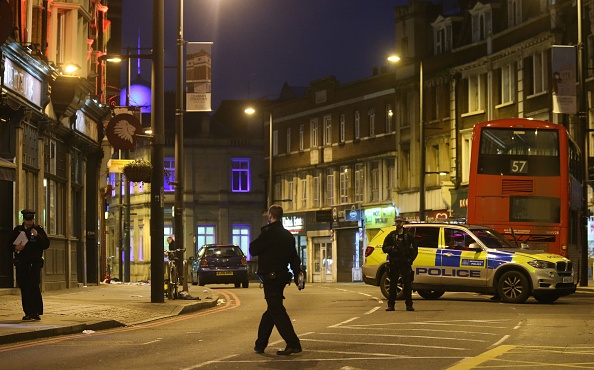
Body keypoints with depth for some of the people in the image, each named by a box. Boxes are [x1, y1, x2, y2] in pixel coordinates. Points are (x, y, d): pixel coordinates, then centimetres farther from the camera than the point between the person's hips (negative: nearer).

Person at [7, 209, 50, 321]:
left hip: (35, 263, -2)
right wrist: (15, 248, -9)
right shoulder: (18, 230, 11)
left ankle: (37, 312, -9)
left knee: (34, 286, -12)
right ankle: (28, 312, 7)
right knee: (24, 288, 1)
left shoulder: (39, 230, 6)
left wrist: (37, 236, -14)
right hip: (21, 264, 2)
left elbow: (46, 244, -1)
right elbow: (9, 244, 13)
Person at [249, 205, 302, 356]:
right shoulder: (288, 235, 11)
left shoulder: (268, 233, -14)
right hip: (283, 276, 9)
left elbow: (253, 250, -10)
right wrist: (297, 275, 14)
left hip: (270, 277, -9)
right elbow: (294, 257, 13)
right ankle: (260, 344, 24)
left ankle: (293, 344, -18)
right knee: (271, 311, 16)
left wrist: (253, 242, 10)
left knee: (277, 311, -10)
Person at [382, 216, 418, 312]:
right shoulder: (391, 236, 11)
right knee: (392, 285, 0)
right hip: (393, 263, 0)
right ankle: (391, 305, 3)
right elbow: (384, 248, 8)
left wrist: (411, 259, -3)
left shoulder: (409, 236, 10)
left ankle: (409, 305, 1)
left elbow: (415, 249, 11)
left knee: (407, 284, -2)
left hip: (405, 263, 0)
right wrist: (391, 248, -14)